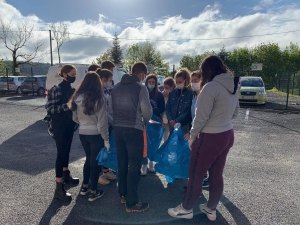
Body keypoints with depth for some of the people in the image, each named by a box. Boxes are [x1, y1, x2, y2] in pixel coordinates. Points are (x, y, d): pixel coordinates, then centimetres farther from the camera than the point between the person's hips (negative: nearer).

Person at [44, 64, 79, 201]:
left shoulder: (71, 89, 10)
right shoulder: (56, 89, -12)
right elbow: (50, 108, -19)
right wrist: (66, 106, -29)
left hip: (69, 124, 7)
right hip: (59, 126, -7)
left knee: (67, 150, 18)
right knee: (61, 152, -6)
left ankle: (66, 175, 35)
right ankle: (59, 188, 0)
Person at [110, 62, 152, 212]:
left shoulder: (117, 87, 10)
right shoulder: (141, 88, -9)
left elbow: (111, 107, 13)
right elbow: (147, 110, -9)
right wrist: (145, 121, 11)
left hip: (118, 128, 7)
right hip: (134, 129, -6)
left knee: (122, 163, 18)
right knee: (134, 166, 2)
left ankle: (123, 195, 31)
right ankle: (132, 203, 11)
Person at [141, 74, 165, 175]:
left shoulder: (159, 94, 3)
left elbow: (162, 109, 1)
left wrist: (153, 110, -15)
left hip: (156, 121, 2)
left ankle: (151, 163, 27)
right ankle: (144, 164, 7)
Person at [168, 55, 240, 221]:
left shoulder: (210, 87, -21)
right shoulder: (233, 85, 5)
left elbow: (201, 118, -18)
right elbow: (235, 112, 16)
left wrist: (192, 137, -6)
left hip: (210, 138, -8)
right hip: (227, 135, 8)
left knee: (195, 174, 9)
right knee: (217, 175, 19)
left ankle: (186, 209, 27)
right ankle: (211, 209, 35)